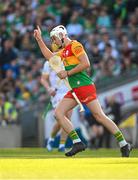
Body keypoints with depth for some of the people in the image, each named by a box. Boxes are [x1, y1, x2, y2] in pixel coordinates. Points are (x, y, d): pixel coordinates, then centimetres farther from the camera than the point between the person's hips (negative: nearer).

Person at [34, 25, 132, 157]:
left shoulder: (75, 45, -7)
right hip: (74, 90, 10)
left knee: (99, 116, -11)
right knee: (58, 113, -1)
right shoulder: (64, 51, 22)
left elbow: (86, 63, -18)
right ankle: (77, 142, -5)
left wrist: (67, 73, -13)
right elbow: (50, 56, 35)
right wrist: (39, 40, 29)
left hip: (84, 86, -10)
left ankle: (124, 144, -7)